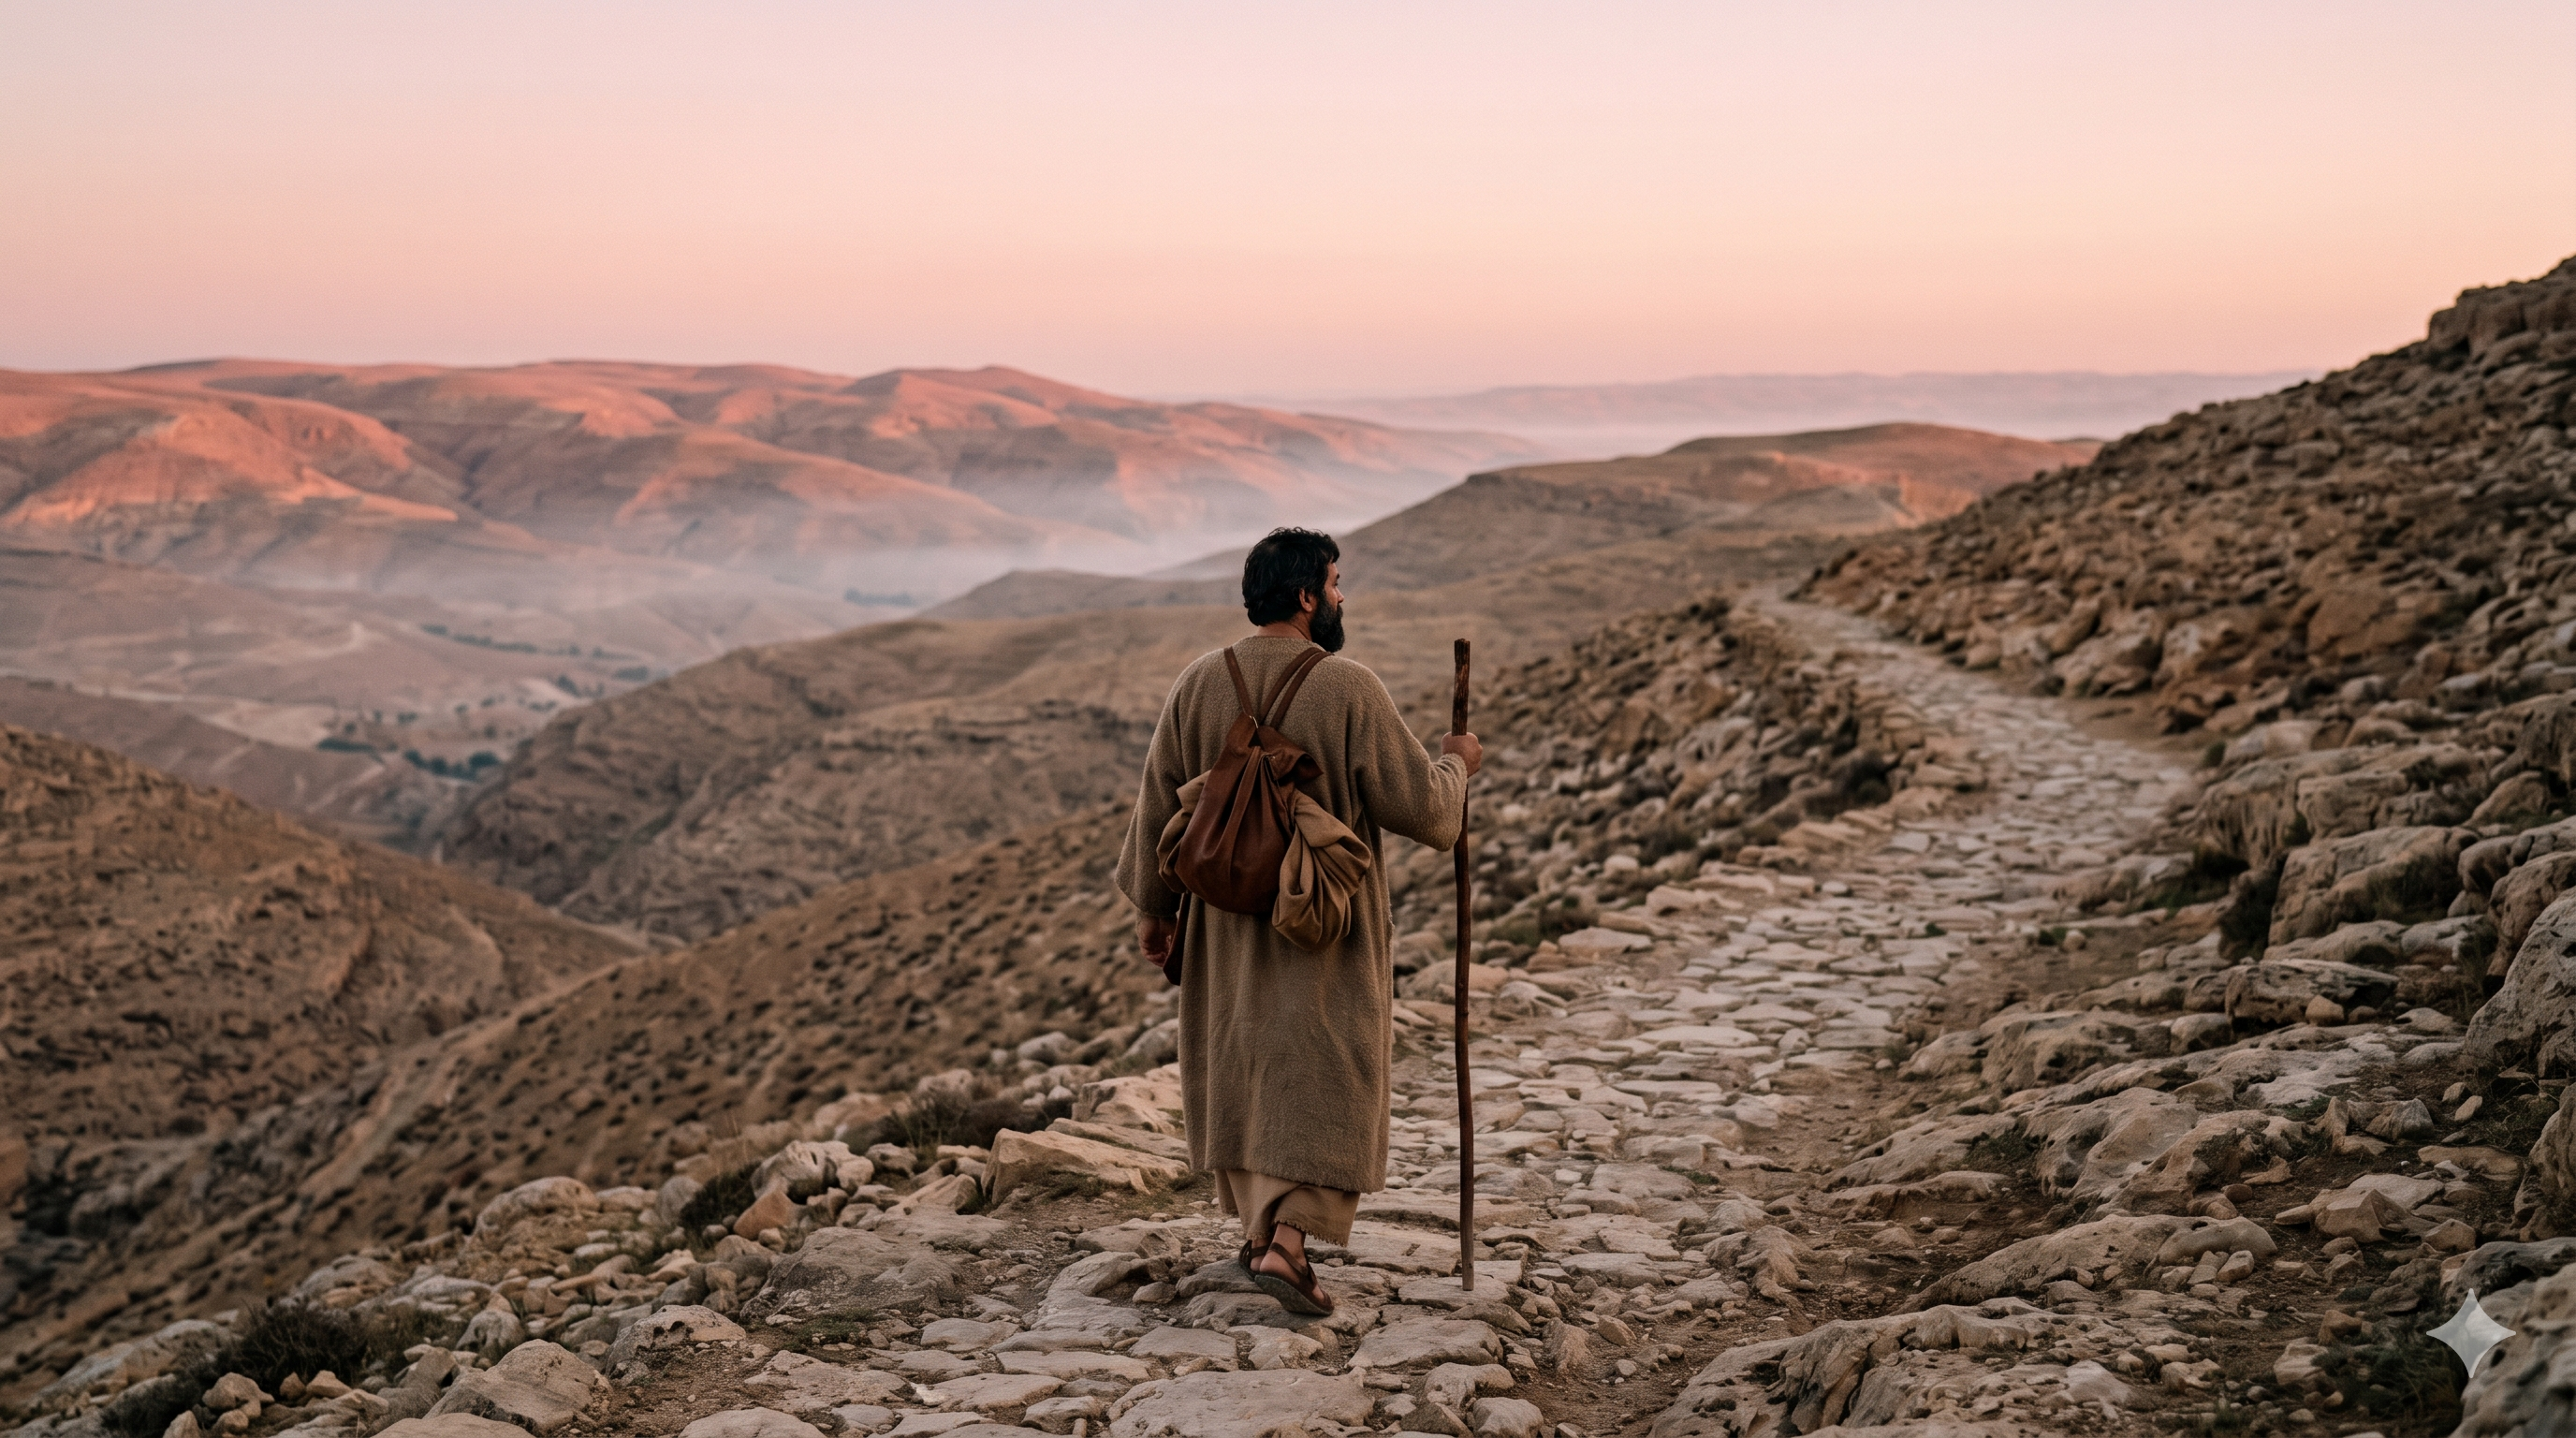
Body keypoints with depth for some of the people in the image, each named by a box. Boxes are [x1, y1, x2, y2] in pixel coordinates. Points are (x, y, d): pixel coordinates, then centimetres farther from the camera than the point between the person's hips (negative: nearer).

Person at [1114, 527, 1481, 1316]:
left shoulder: (1197, 685, -4)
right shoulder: (1348, 688, -17)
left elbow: (1159, 805, 2)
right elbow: (1419, 806, -15)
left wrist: (1151, 905, 13)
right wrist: (1455, 763, 6)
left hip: (1229, 922, 5)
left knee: (1242, 1067, 19)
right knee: (1325, 1080, 3)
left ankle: (1260, 1227, 30)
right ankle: (1286, 1242, -10)